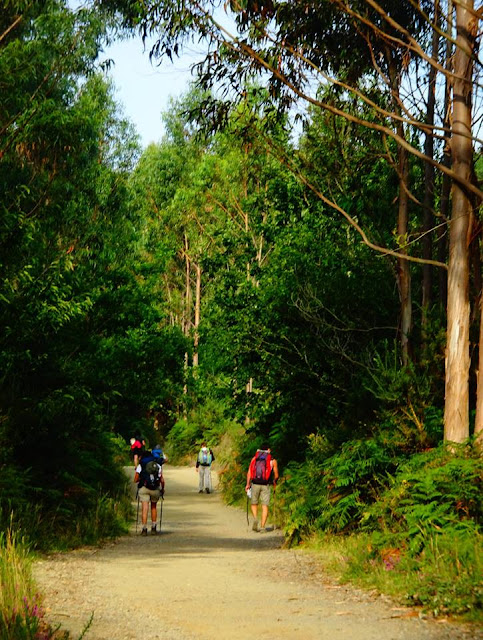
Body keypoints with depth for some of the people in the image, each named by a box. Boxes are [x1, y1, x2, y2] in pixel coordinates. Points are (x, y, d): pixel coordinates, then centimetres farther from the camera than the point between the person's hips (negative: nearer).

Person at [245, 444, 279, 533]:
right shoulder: (272, 460, 6)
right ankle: (262, 527, -2)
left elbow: (249, 472, 1)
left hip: (255, 484, 1)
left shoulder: (254, 458, 9)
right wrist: (274, 483, 30)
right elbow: (276, 475, 10)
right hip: (266, 485, -1)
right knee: (265, 506, 2)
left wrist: (248, 484, 6)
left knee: (254, 503, 16)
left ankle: (255, 518, -10)